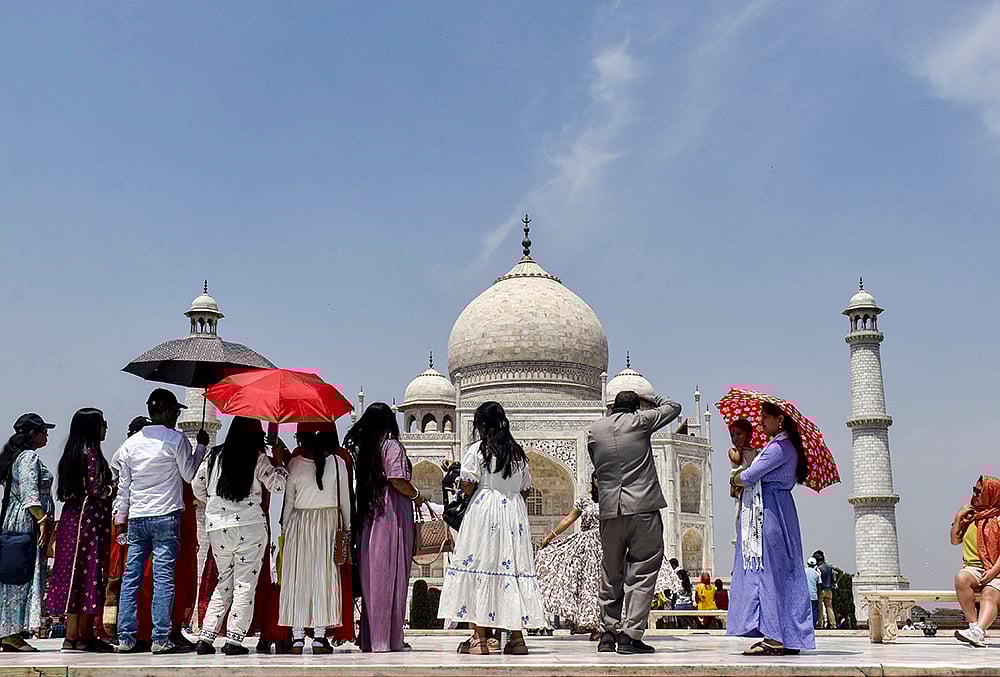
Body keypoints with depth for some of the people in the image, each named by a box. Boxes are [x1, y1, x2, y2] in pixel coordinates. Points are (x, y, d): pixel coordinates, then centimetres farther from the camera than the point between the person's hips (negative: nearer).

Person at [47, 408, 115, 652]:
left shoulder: (73, 452, 14)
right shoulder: (91, 453, -12)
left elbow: (66, 490, 16)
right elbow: (96, 489, -19)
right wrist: (115, 488, 0)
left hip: (73, 518, 9)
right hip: (90, 519, -9)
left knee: (75, 572, 9)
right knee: (89, 572, -5)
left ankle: (73, 634, 12)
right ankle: (82, 636, -2)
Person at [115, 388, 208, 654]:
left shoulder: (131, 443, 10)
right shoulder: (176, 440, -6)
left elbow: (123, 485, 13)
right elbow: (190, 475, 2)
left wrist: (121, 518, 19)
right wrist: (201, 446, 12)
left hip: (136, 519, 5)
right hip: (166, 516, -5)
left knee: (130, 578, 7)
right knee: (163, 578, -3)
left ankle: (125, 638, 9)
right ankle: (161, 639, -3)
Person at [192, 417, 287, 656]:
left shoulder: (214, 455, 7)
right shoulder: (258, 457, -5)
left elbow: (197, 487, 13)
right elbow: (277, 485, -2)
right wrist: (279, 461, 12)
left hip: (217, 527, 5)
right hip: (250, 526, -4)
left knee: (224, 582, 16)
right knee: (245, 584, 2)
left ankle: (206, 638, 11)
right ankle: (234, 640, -1)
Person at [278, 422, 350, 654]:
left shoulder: (294, 463, -1)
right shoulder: (337, 462, -4)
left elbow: (288, 502, 4)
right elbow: (344, 500, 1)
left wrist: (285, 528, 14)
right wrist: (347, 528, 11)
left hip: (298, 522, 1)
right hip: (328, 523, -1)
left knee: (297, 577, 6)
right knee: (324, 577, 3)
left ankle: (297, 637, 7)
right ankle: (319, 637, 2)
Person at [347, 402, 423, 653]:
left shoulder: (359, 448, 12)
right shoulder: (391, 446, -7)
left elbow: (358, 481, 8)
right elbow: (397, 479, -17)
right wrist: (416, 495, -1)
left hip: (367, 519, 6)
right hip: (392, 516, -6)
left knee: (371, 577, 9)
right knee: (391, 577, -2)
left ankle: (369, 637, 13)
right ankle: (391, 638, 0)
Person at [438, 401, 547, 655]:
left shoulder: (477, 449, -5)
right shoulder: (518, 452, 11)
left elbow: (468, 486, -8)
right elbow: (525, 489, 13)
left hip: (484, 510, -5)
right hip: (515, 512, 5)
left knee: (479, 567, -3)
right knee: (515, 566, 5)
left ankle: (481, 638, -5)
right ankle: (517, 637, 5)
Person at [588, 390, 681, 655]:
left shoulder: (594, 431, 8)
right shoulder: (640, 421, -1)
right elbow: (673, 407, 14)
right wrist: (649, 398, 28)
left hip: (609, 511, 4)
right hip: (643, 508, -3)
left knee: (611, 575, 15)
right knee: (642, 574, 1)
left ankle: (608, 633, 19)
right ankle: (630, 635, -3)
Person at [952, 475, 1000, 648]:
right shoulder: (970, 514, 18)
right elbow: (955, 540, 19)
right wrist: (958, 518, 6)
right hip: (973, 567, 3)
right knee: (961, 579, -31)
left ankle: (978, 630, -52)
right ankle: (974, 625, -33)